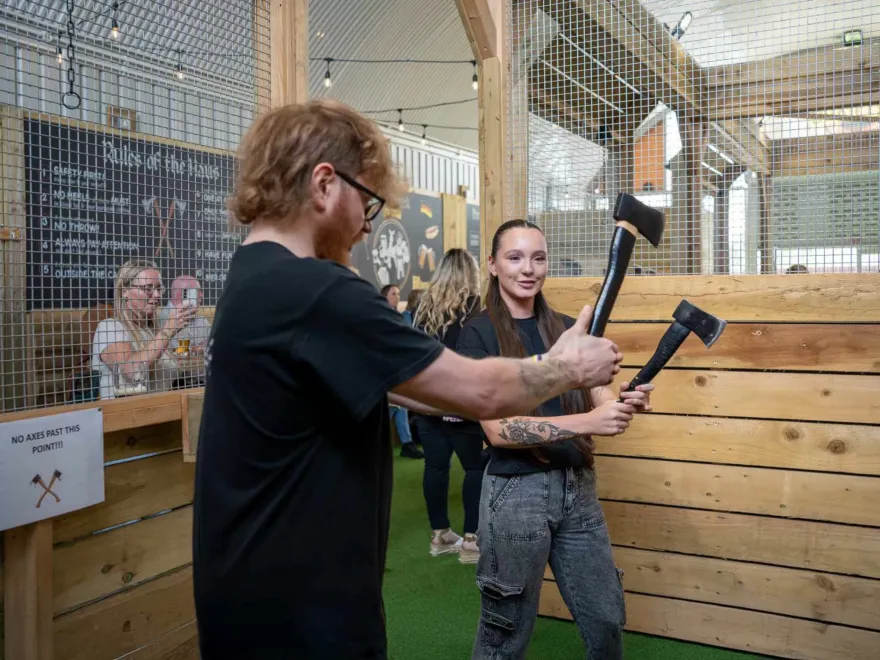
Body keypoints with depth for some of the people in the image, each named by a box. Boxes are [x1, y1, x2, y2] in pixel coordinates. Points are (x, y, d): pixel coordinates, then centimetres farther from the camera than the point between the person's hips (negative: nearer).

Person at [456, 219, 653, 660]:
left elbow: (598, 401, 5)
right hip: (515, 492, -4)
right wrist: (585, 422, -28)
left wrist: (627, 402, -19)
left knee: (607, 620, 14)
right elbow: (497, 428, -17)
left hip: (578, 487, 5)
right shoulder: (478, 333, -8)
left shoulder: (567, 328, 7)